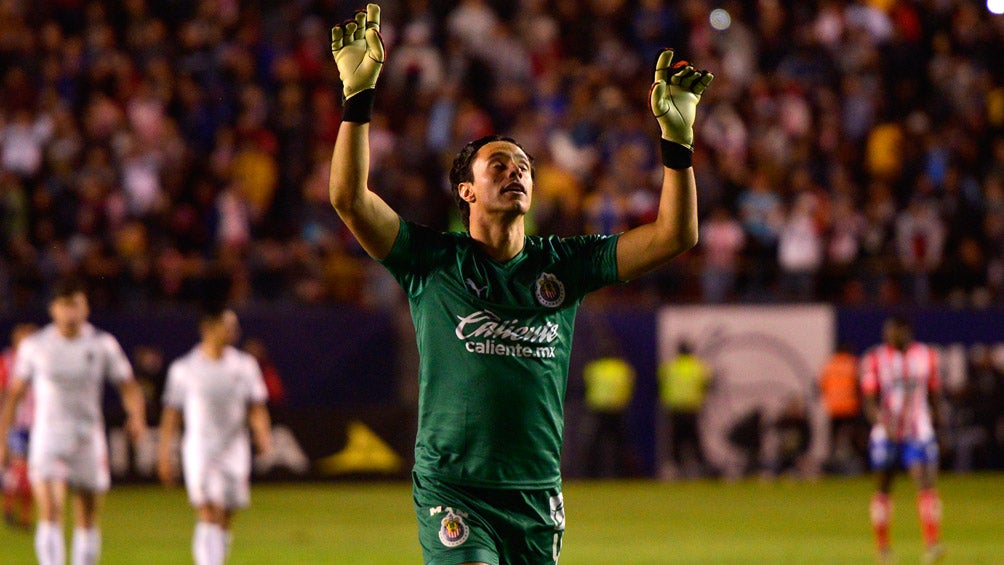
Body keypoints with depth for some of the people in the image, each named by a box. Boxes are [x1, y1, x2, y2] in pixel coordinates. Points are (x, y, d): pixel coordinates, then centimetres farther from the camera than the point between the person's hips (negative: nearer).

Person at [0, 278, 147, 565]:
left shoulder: (103, 344, 2)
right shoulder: (34, 345, 2)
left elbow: (128, 387, 3)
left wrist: (136, 417, -16)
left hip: (88, 440, 2)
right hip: (47, 439, -2)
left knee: (88, 518, 6)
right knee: (49, 512, -18)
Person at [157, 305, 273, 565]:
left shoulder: (245, 365, 7)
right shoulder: (184, 369, 1)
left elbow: (256, 408, 7)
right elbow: (171, 413, 6)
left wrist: (263, 436, -11)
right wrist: (165, 454, 4)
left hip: (234, 449, 3)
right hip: (199, 448, -3)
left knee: (224, 520, 7)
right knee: (207, 514, -16)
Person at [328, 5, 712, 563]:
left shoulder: (564, 264, 10)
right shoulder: (434, 260, 3)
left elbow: (675, 236, 4)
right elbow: (350, 196, -10)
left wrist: (678, 138, -5)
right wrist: (359, 94, -15)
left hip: (539, 495, 4)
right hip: (454, 490, -4)